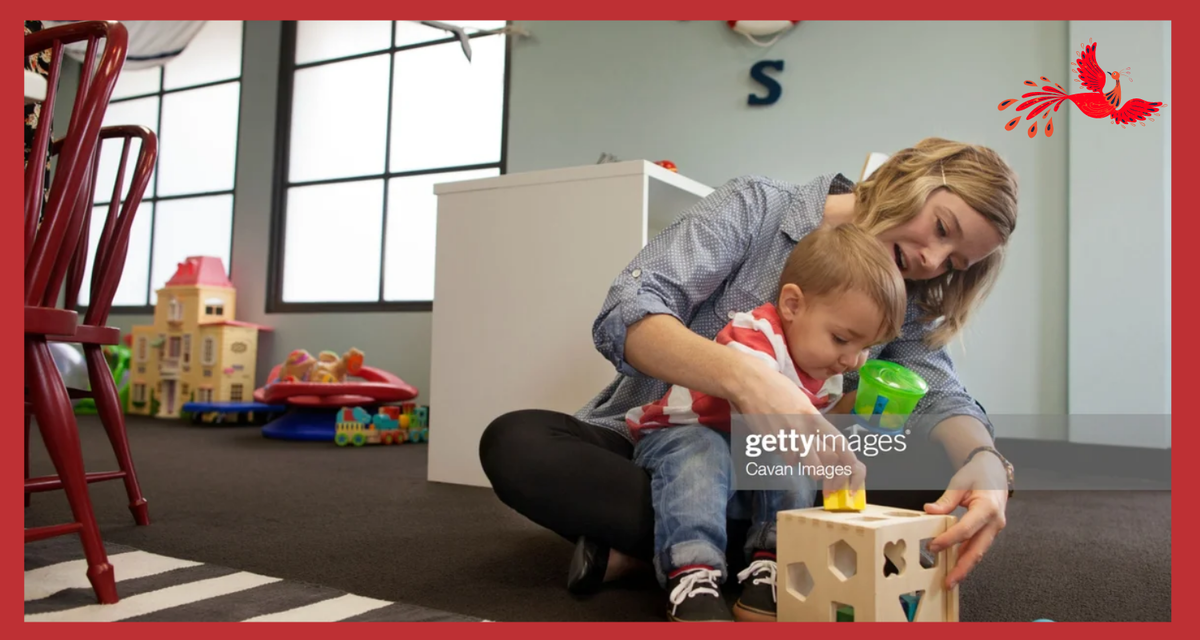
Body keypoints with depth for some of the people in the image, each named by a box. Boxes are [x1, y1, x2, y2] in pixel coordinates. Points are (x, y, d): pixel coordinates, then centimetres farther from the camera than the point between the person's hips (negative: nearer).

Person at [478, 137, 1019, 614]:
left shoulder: (903, 305, 6)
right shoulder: (755, 207, -9)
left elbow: (941, 397, -10)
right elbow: (625, 315, -22)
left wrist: (985, 462, -35)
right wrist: (745, 378, -41)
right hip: (648, 448, -3)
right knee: (516, 443, -30)